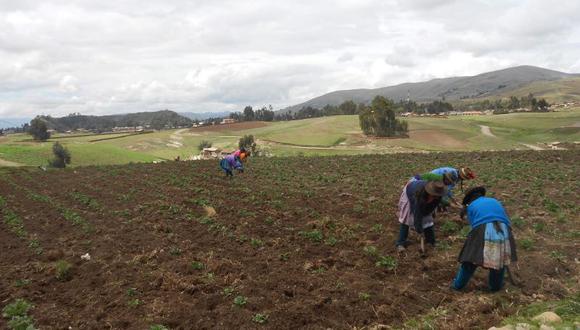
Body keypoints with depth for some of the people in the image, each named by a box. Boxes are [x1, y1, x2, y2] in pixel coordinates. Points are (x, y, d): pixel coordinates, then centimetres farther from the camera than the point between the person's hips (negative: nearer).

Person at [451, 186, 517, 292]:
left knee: (470, 261, 11)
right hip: (503, 231, 3)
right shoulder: (496, 202, 29)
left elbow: (473, 224, 13)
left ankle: (458, 285, 26)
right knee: (500, 260, 23)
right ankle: (496, 286, 36)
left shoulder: (471, 207, 19)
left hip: (483, 233, -2)